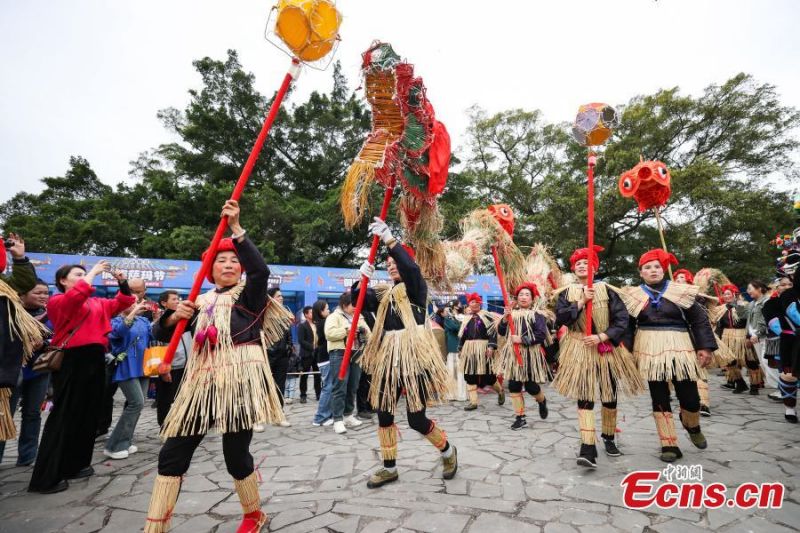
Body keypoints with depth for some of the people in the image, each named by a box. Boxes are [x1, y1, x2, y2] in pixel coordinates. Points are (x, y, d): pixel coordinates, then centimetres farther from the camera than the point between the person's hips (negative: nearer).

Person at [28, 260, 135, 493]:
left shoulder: (97, 303, 16)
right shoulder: (57, 301, 0)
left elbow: (122, 302, 18)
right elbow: (76, 296, -22)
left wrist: (122, 282, 3)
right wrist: (92, 273, -14)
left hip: (95, 360, 7)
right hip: (71, 361, -7)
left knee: (89, 415, 12)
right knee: (64, 416, -4)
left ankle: (74, 465, 25)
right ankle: (46, 477, 3)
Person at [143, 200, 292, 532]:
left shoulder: (249, 294, 2)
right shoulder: (202, 302, 16)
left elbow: (261, 270, -19)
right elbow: (165, 335, 15)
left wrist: (236, 229, -21)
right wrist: (175, 317, -8)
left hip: (239, 380, -5)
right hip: (203, 382, 6)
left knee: (236, 455, 1)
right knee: (172, 453, 5)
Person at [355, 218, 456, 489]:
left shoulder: (416, 286, -3)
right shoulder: (384, 292, 15)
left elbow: (411, 268, -24)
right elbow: (359, 299, 4)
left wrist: (389, 239, -28)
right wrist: (362, 278, -14)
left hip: (414, 357, -6)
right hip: (388, 359, 7)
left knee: (416, 419, -1)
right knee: (384, 414, 11)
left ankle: (448, 451, 27)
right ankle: (389, 468, 29)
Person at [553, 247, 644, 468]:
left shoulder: (607, 290, 1)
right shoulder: (567, 293, 3)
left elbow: (622, 319, -5)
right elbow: (560, 319, -9)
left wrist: (601, 337, -16)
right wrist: (581, 302, -15)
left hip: (607, 349, 1)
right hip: (580, 350, -1)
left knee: (609, 395, 11)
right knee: (584, 396, -7)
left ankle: (609, 438, 32)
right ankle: (588, 448, -8)